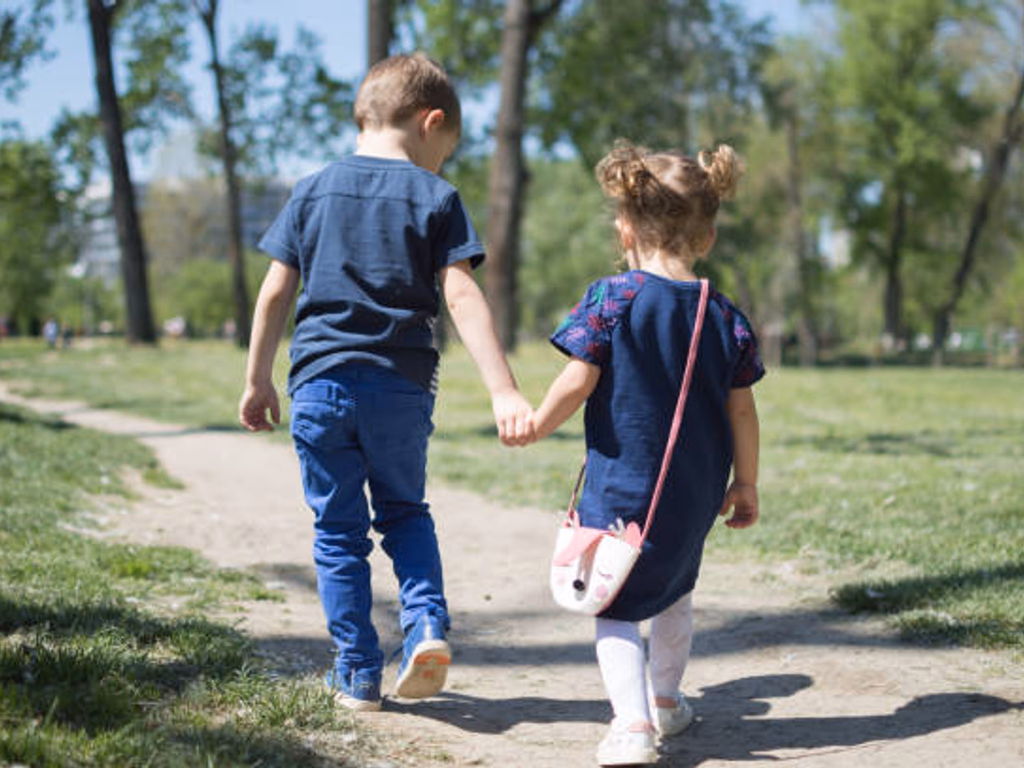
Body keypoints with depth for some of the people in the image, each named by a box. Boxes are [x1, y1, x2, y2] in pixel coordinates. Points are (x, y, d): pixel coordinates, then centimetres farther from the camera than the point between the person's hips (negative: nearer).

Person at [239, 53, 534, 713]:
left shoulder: (312, 192, 6)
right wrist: (505, 392, -14)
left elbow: (276, 293, 6)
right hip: (402, 387, -1)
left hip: (321, 384, 1)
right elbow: (463, 298, -10)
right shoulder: (435, 198, -1)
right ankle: (428, 624, -2)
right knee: (405, 512, 20)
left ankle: (358, 675, 13)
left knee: (339, 532, 11)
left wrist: (259, 381, 16)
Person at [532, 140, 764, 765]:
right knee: (676, 591, 25)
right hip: (696, 494, 4)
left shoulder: (611, 299, -11)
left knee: (616, 605, 2)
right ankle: (667, 701, 40)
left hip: (622, 485, -4)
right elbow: (741, 410, 3)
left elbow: (576, 385, -15)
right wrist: (746, 484, 12)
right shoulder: (724, 316, 0)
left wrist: (535, 426, 2)